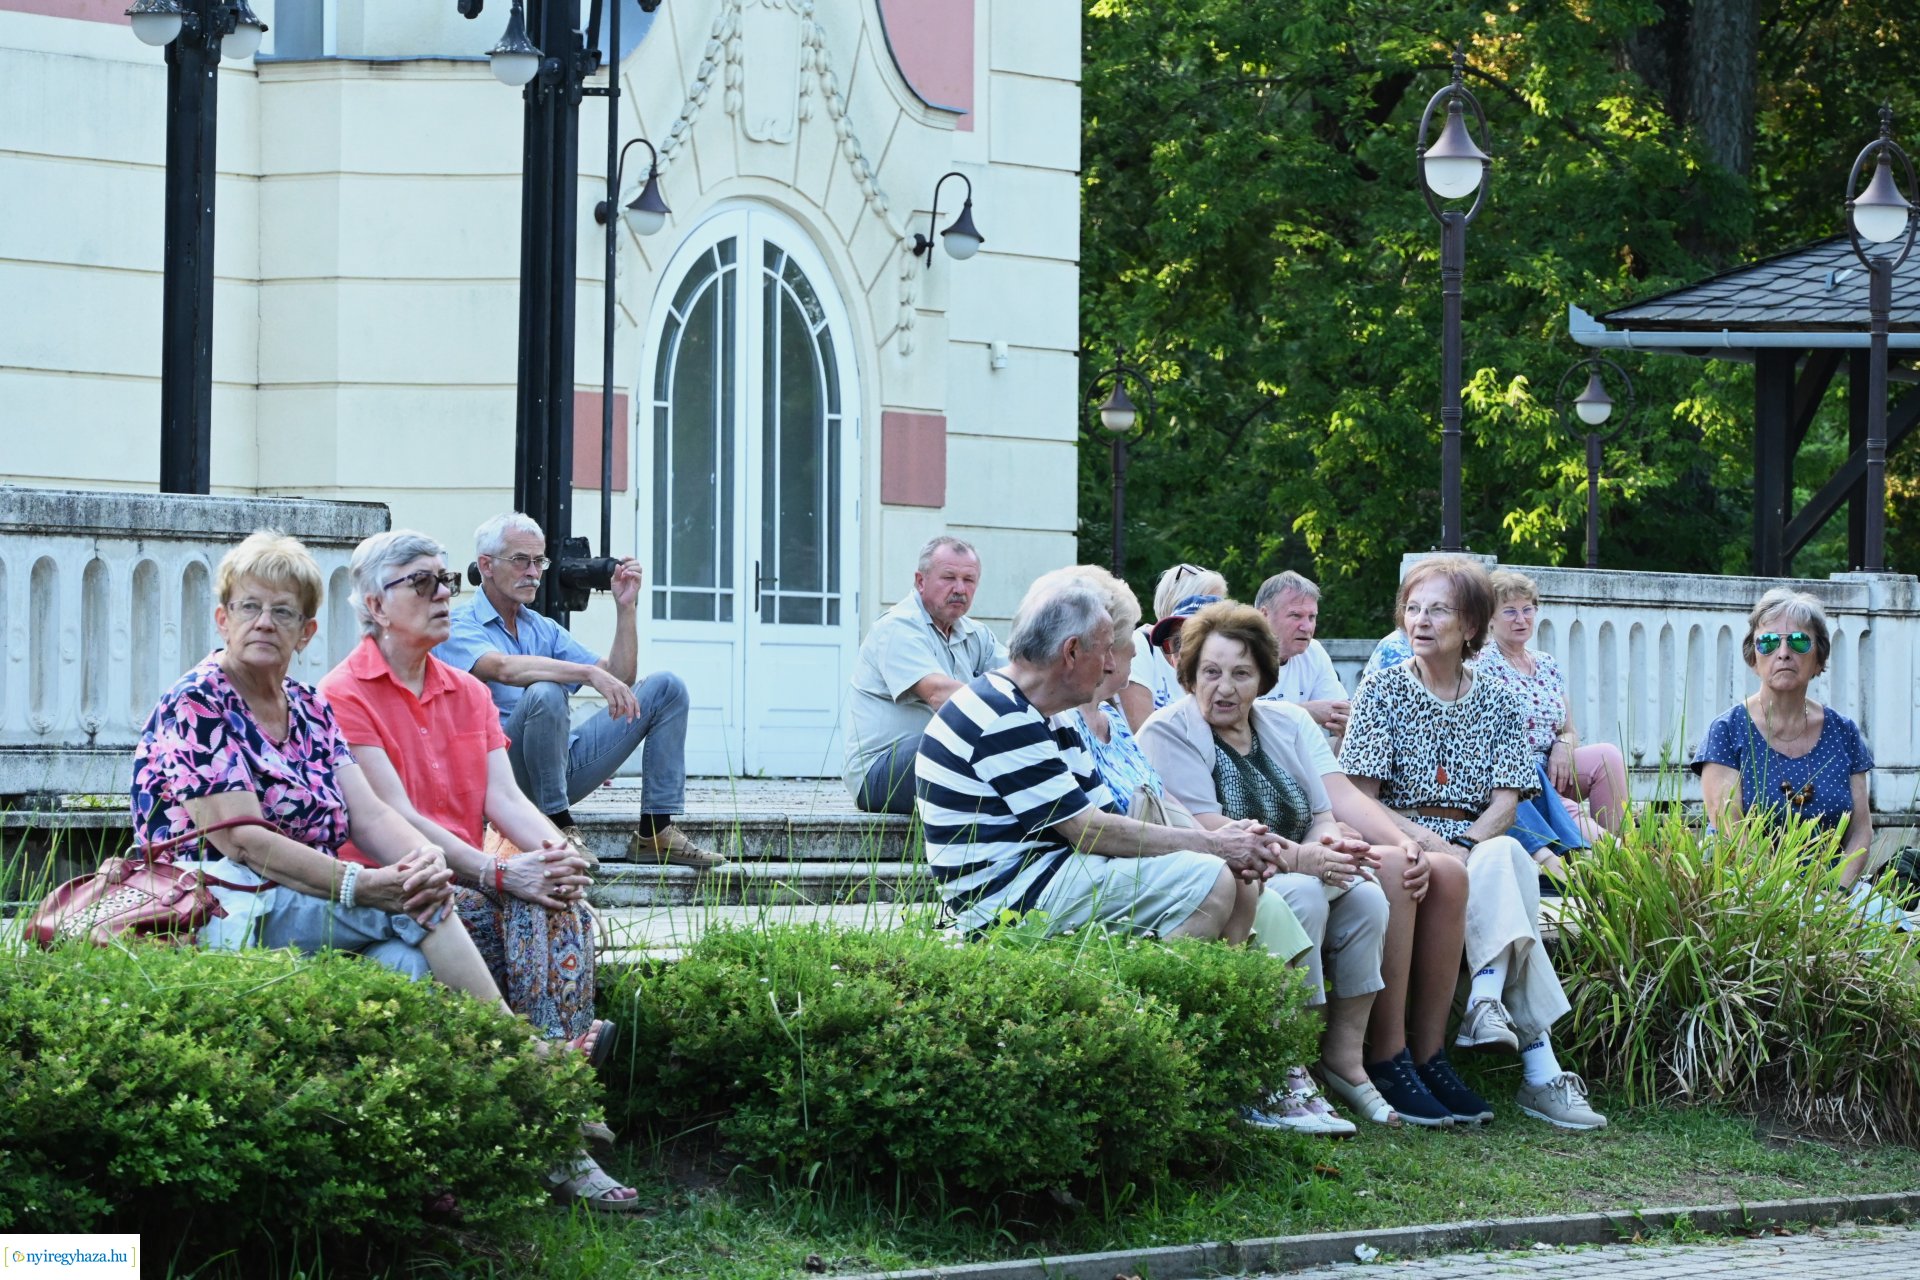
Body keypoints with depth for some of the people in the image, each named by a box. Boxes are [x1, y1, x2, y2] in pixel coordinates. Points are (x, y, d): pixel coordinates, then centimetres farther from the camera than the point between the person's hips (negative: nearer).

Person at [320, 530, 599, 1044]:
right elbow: (397, 817, -13)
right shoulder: (345, 696, -4)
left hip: (466, 880, 6)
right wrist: (499, 874, -23)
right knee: (529, 907, -30)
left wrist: (557, 852, -16)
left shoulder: (469, 693, 19)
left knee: (561, 908, -25)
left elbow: (504, 797, 7)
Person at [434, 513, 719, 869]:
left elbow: (618, 679, 13)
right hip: (504, 771, -7)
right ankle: (558, 828, -24)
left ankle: (655, 832, -5)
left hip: (564, 765, 8)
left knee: (665, 688, 2)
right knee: (544, 693, -36)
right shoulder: (458, 628, -5)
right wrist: (591, 673, -37)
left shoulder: (544, 629, 20)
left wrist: (625, 608, 4)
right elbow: (503, 667, -27)